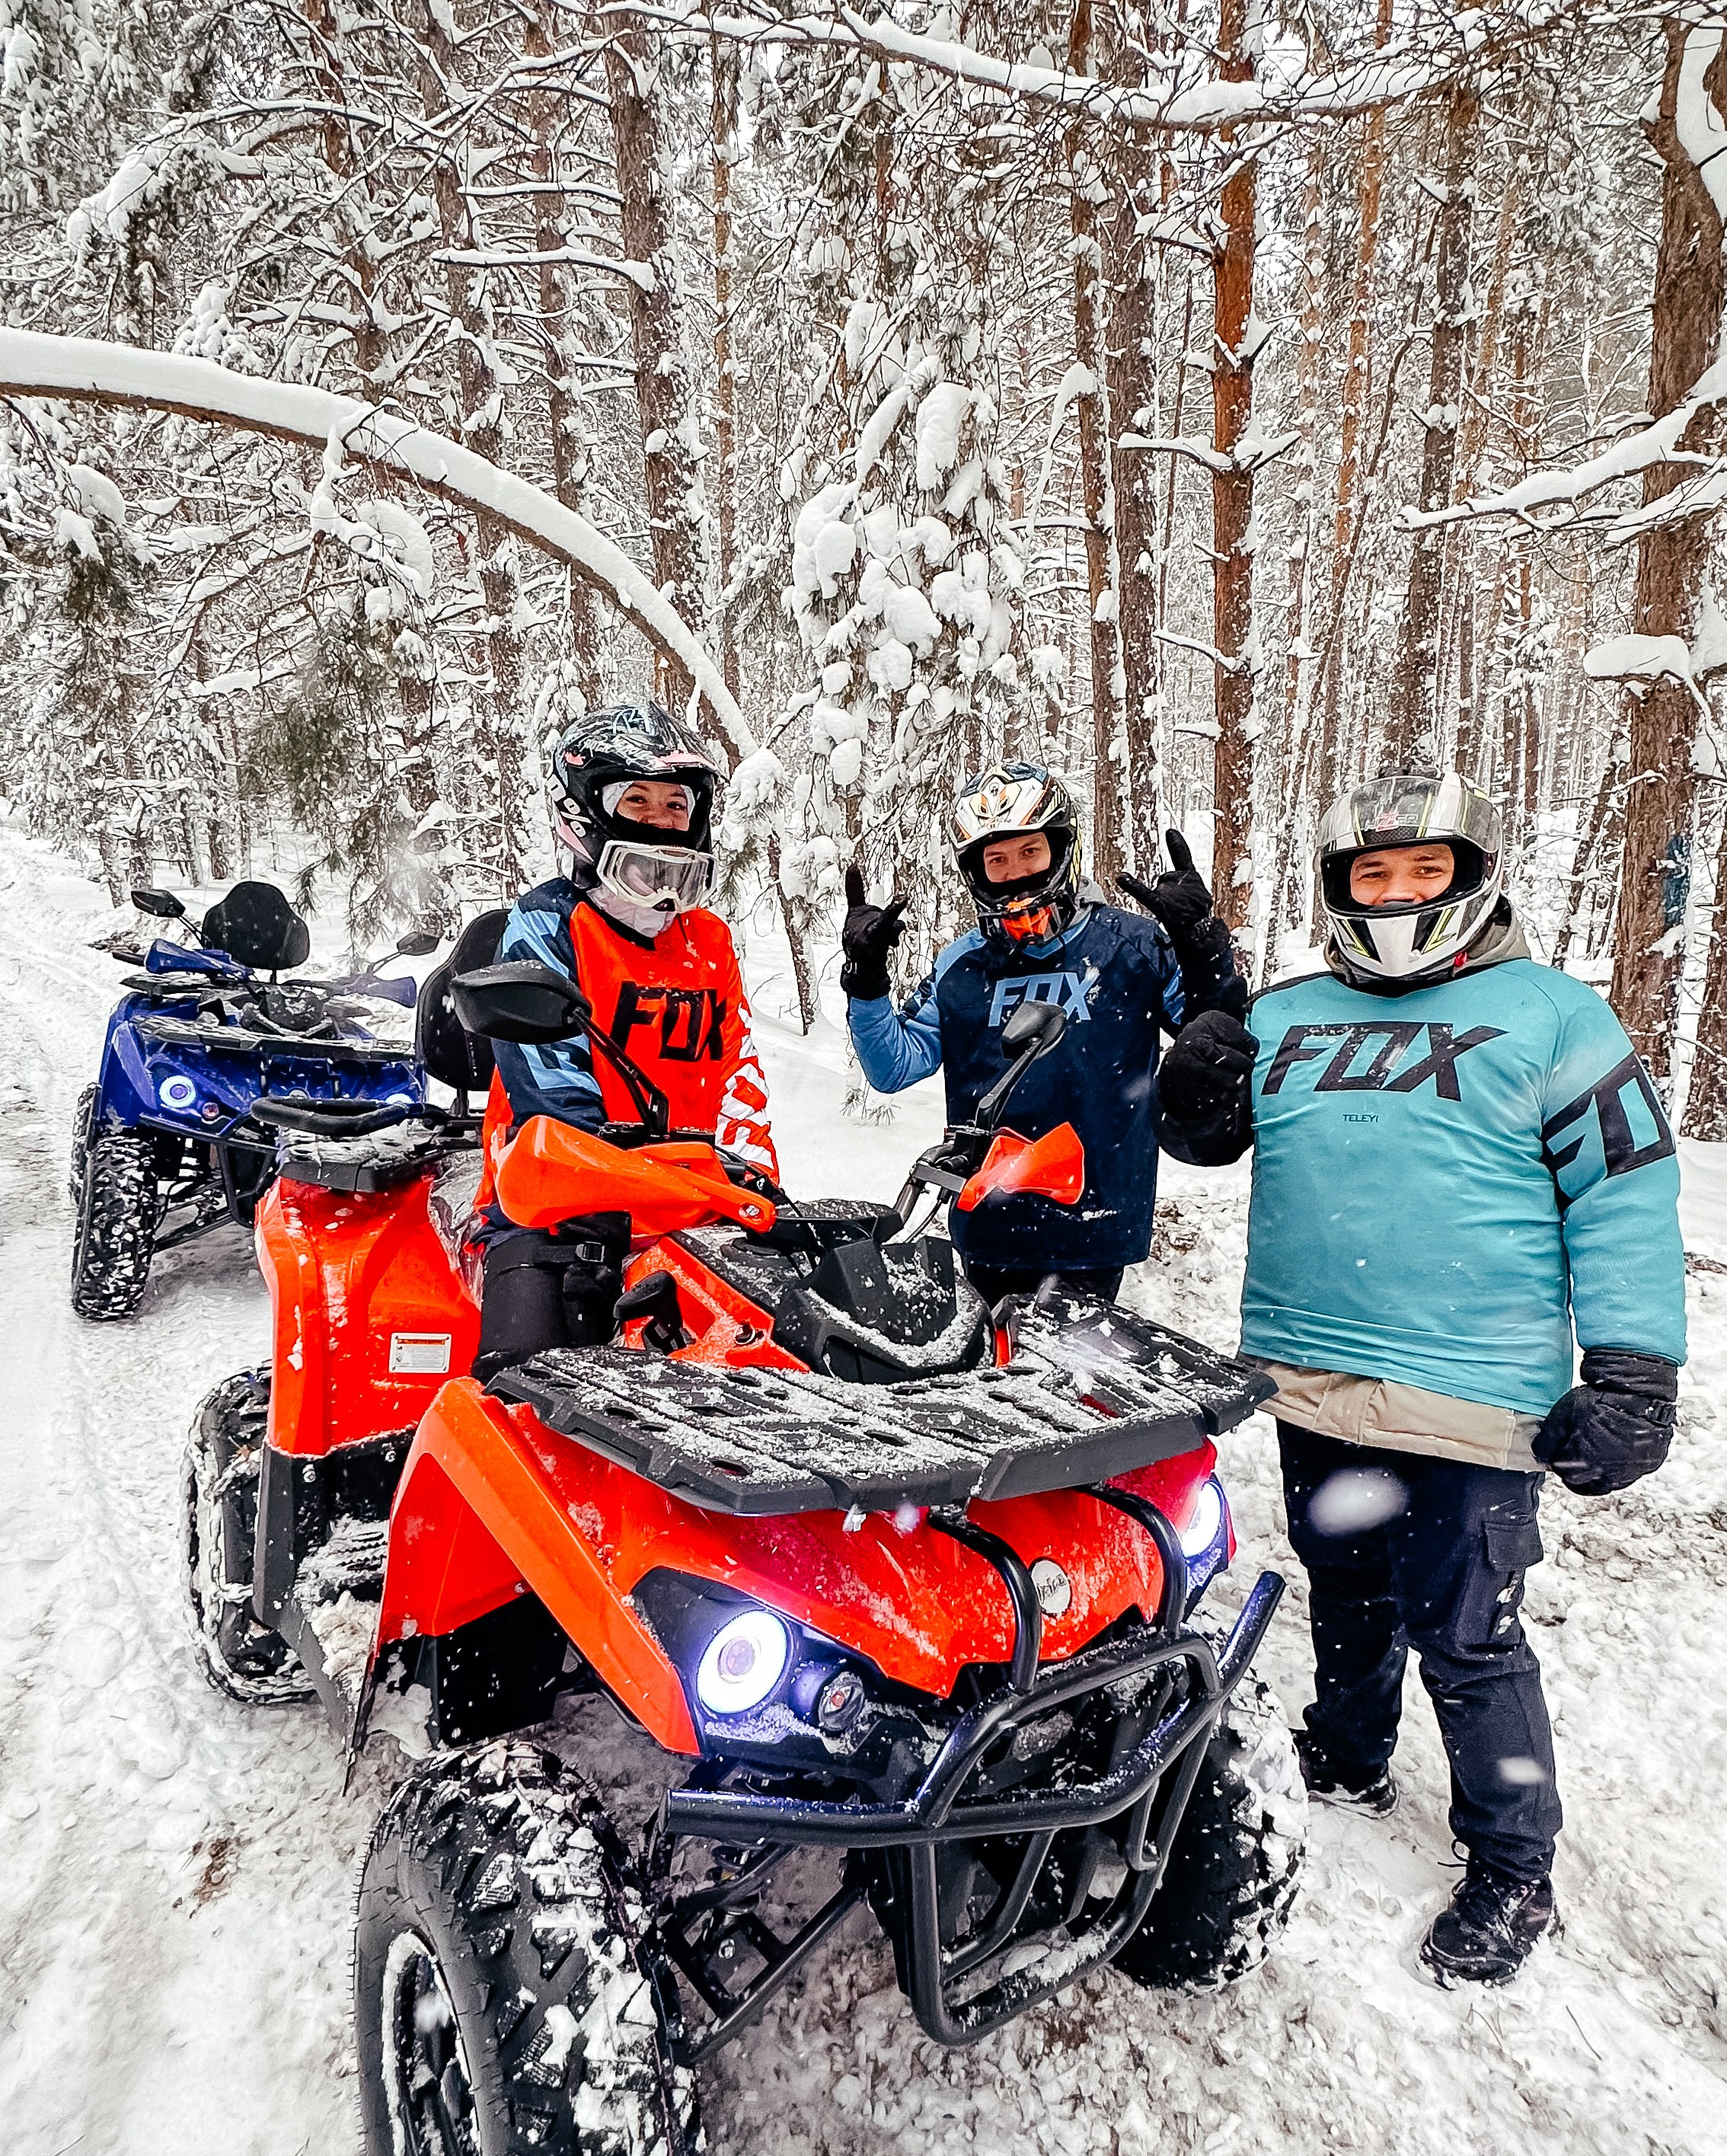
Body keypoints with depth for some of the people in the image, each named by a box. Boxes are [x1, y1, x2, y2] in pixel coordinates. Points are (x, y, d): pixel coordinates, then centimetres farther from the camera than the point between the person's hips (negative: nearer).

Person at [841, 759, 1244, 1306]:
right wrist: (865, 979, -9)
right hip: (989, 1230, 3)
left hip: (1097, 1228, -3)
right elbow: (893, 1069, 4)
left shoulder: (1132, 944, -2)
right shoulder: (961, 966, 6)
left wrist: (1201, 943, -19)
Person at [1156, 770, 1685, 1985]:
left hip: (1466, 1400, -4)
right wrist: (1202, 1069, -6)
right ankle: (1348, 1764, 45)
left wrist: (1632, 1370, -9)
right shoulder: (1288, 1016, 11)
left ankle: (1514, 1873, 25)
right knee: (1346, 1596, 22)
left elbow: (1628, 1192, -3)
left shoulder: (1550, 1014, -1)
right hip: (1309, 1382, 5)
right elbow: (1200, 1134, 17)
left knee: (1465, 1640, 3)